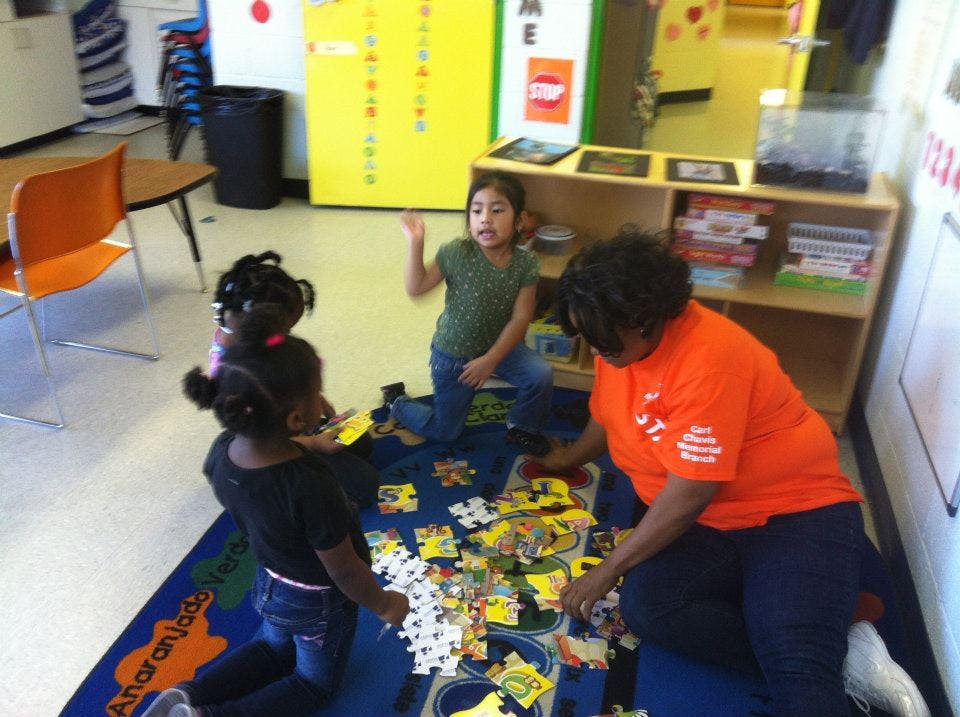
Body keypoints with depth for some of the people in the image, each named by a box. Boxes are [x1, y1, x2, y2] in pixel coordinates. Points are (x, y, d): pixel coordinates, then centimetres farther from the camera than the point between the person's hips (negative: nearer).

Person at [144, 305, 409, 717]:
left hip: (268, 583, 6)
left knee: (274, 648, 36)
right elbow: (343, 569, -26)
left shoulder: (223, 451, -21)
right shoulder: (310, 486, -41)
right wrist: (384, 605, -7)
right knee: (316, 683, 24)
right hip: (318, 602, -6)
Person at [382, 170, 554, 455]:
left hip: (499, 346, 2)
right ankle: (396, 400, 38)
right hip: (452, 354, -2)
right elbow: (415, 287, -15)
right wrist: (415, 243, -26)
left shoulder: (526, 264, -18)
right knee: (445, 431, 9)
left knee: (541, 374, -21)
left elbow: (520, 318, -15)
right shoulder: (456, 253, -23)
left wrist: (491, 360, -20)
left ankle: (522, 428, 10)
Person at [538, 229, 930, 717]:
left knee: (797, 669, -34)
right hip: (708, 526, 8)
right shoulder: (617, 342, 1)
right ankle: (842, 654, -15)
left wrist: (610, 568, -16)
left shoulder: (708, 357, -25)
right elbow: (607, 416, 24)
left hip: (799, 511, -8)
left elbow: (690, 493, -24)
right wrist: (571, 458, 38)